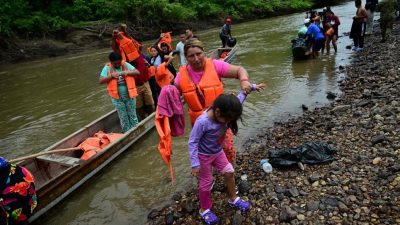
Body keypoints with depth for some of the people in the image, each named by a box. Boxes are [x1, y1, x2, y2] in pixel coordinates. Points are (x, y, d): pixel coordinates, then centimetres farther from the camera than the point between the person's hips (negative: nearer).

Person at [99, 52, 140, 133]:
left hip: (129, 95, 1)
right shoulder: (107, 68, -5)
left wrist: (127, 72, -21)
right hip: (117, 98, 0)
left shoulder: (126, 65, -3)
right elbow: (100, 81, -10)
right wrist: (111, 75, -22)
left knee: (133, 115, 12)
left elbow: (137, 72, -5)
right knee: (123, 118, 11)